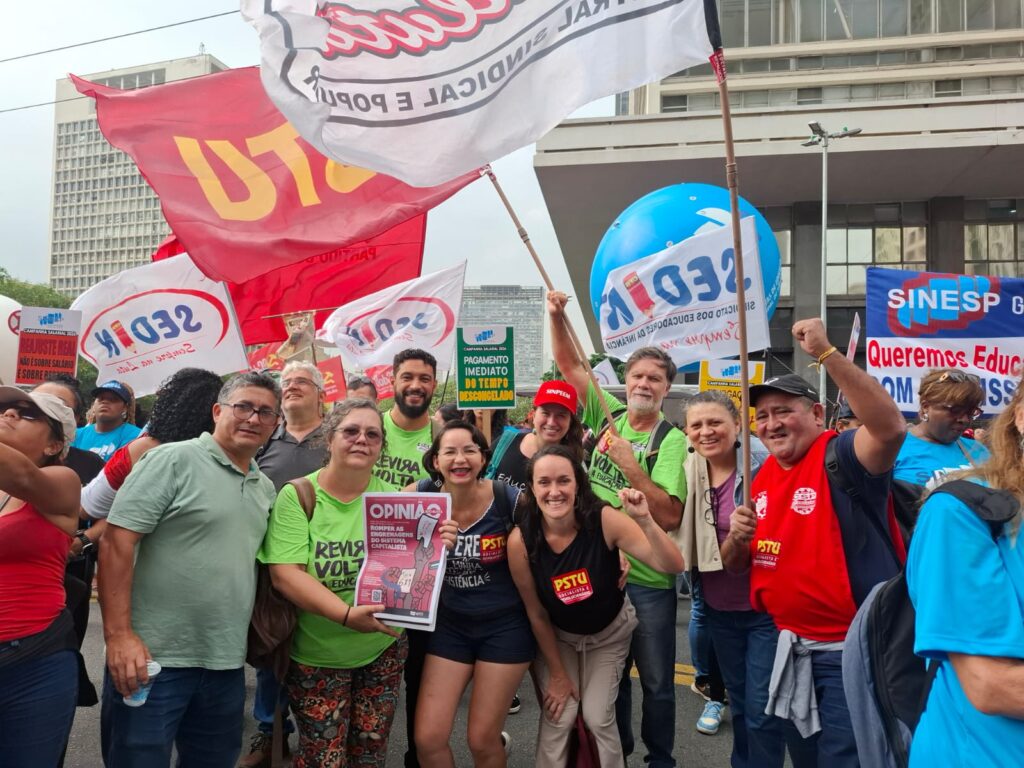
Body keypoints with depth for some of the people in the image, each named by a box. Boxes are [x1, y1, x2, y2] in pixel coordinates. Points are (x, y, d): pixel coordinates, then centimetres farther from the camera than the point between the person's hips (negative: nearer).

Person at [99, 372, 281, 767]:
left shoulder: (266, 488, 11)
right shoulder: (173, 460, -9)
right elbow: (116, 542, -14)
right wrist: (119, 635, -19)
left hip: (227, 663, 6)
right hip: (154, 657, -6)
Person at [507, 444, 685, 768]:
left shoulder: (605, 520, -30)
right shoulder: (521, 540, -27)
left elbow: (672, 566, -33)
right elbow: (536, 614, -13)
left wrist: (645, 521, -50)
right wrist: (557, 672, -4)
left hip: (609, 632, 0)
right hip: (557, 635, 0)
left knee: (598, 717, -1)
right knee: (557, 718, -4)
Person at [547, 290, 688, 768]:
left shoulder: (671, 441, -11)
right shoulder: (608, 414, 1)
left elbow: (670, 517, -19)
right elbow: (569, 365, 1)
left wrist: (631, 467, -25)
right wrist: (557, 316, -11)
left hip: (647, 580, -4)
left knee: (656, 680, 11)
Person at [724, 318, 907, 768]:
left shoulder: (840, 456, -16)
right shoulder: (761, 480, 5)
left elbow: (889, 426, -39)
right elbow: (734, 566, 10)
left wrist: (826, 353, -41)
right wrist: (736, 539, -13)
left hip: (852, 648, -7)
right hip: (786, 643, 8)